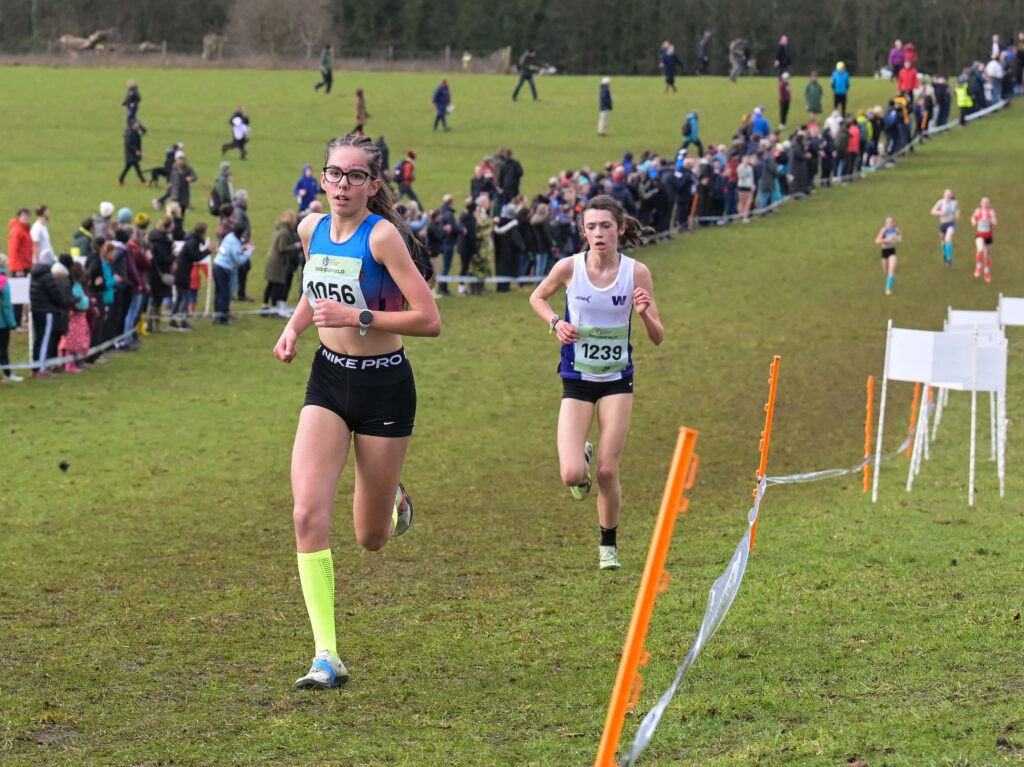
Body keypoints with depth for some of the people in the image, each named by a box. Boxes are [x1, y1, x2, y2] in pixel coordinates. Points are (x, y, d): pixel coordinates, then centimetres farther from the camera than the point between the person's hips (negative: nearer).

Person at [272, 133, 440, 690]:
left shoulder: (383, 235, -16)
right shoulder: (311, 229, 2)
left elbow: (429, 320, -19)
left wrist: (358, 318, -24)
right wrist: (294, 327, 6)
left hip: (384, 386, -4)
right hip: (328, 379, 4)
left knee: (371, 538, 7)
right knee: (308, 514, -16)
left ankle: (395, 499, 47)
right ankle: (326, 657, -14)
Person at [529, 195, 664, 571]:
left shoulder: (636, 272, -9)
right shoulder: (569, 267, -11)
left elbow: (658, 338, -4)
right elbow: (537, 297, 11)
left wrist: (644, 312, -24)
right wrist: (556, 322, -8)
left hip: (617, 381, 0)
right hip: (577, 381, 0)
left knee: (608, 472, -3)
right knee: (572, 476, -13)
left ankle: (608, 545, 22)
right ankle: (582, 457, 26)